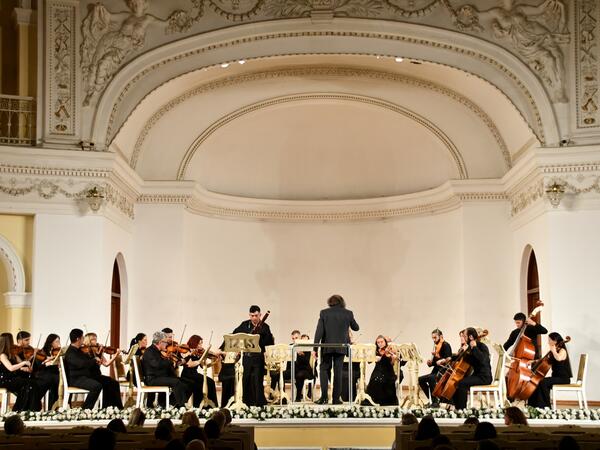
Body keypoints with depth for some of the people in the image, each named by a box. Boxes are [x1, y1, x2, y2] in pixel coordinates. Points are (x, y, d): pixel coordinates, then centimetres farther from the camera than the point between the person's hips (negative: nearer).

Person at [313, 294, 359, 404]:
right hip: (341, 347, 1)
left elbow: (319, 331, -7)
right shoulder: (348, 313, 0)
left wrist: (315, 348, -5)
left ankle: (324, 397, -3)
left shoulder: (324, 313, -3)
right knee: (338, 372, 5)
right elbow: (356, 328, 14)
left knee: (324, 370, 9)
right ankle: (336, 398, 4)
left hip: (327, 346, -1)